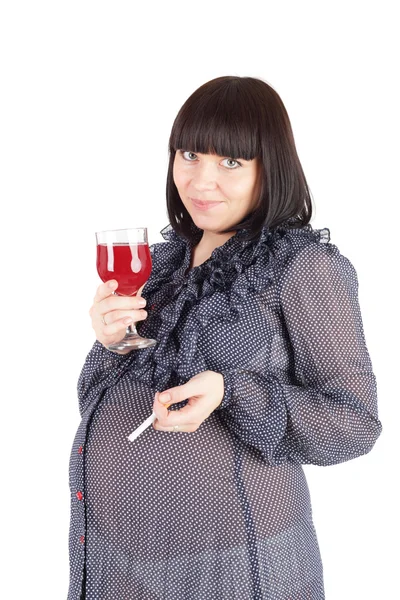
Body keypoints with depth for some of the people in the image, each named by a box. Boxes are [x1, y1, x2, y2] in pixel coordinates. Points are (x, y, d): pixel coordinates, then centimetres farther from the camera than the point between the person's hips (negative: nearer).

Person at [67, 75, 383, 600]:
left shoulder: (304, 266, -12)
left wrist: (228, 393, -26)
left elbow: (354, 422, -14)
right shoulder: (166, 257, 6)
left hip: (223, 556, -5)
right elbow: (111, 398, 12)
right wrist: (113, 341, -9)